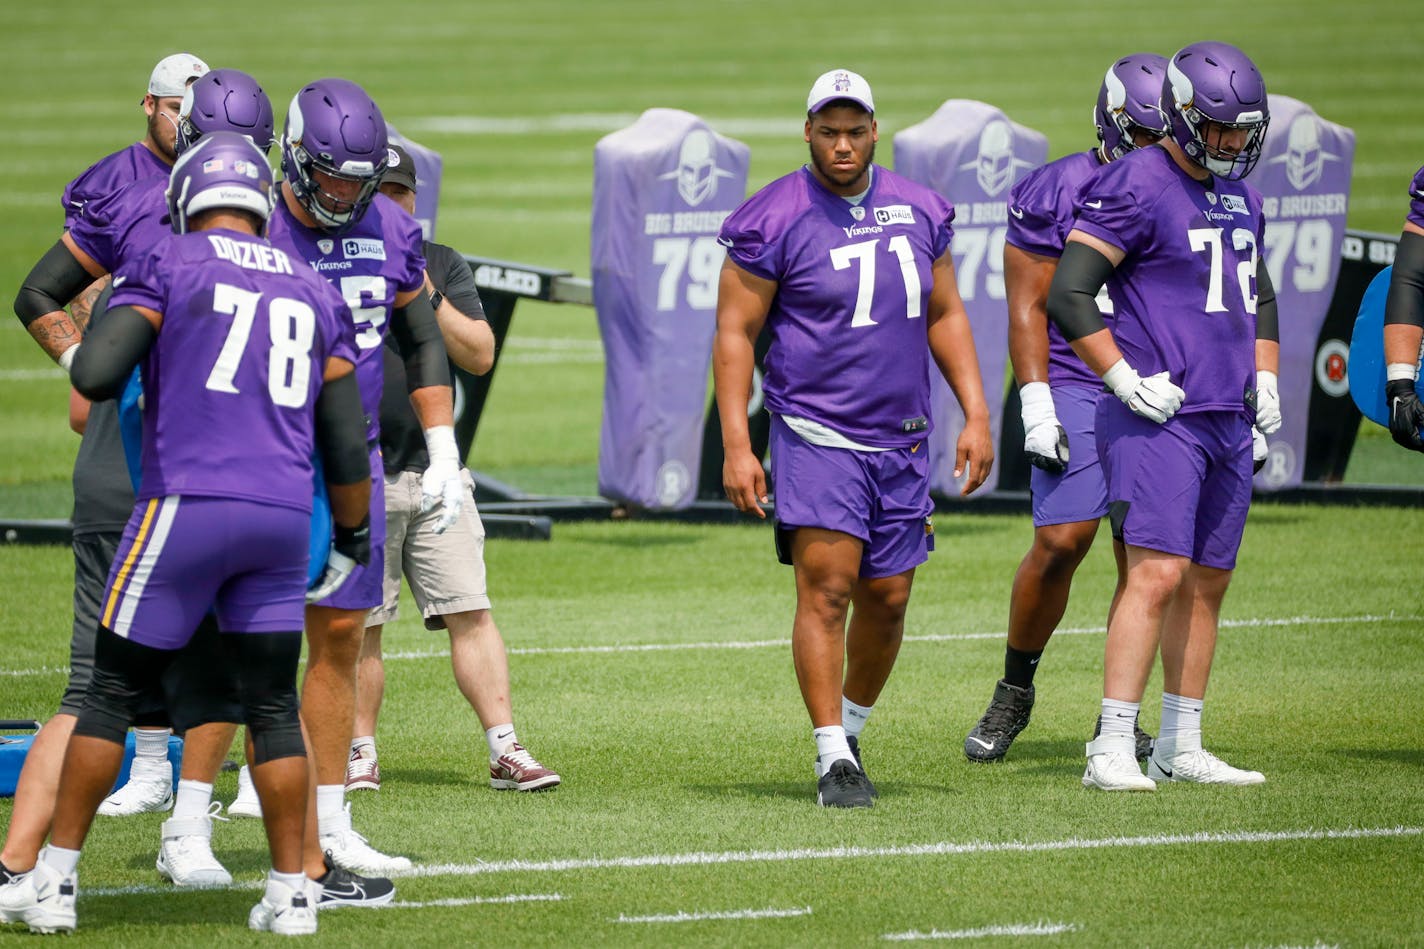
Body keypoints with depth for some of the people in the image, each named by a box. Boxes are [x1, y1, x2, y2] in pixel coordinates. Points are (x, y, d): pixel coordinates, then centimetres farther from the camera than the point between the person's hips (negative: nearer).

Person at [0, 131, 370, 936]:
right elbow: (347, 444, 14)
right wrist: (356, 535, 29)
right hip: (285, 511, 4)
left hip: (187, 505, -4)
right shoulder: (316, 295, 15)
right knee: (273, 707, 11)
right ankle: (292, 892, 9)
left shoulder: (171, 266, 1)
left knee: (115, 692, 5)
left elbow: (94, 375, -10)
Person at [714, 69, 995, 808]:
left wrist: (976, 415, 9)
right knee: (827, 587, -14)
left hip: (901, 439, 5)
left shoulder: (918, 213, 8)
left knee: (887, 597, 8)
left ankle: (851, 727, 29)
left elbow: (944, 318, 17)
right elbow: (735, 333, -6)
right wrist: (736, 447, -12)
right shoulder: (774, 221, -8)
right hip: (815, 434, -5)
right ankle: (832, 759, -13)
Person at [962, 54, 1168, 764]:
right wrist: (1036, 406, -12)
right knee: (1062, 541, -14)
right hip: (1076, 387, -4)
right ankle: (1014, 691, 7)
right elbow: (1029, 306, -4)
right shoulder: (1057, 193, -4)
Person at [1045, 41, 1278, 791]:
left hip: (1227, 421, 8)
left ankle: (1180, 747, 17)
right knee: (1158, 573, -16)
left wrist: (1263, 381, 17)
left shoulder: (1239, 197, 15)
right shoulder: (1136, 187, -11)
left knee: (1206, 582, 10)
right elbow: (1068, 295, -16)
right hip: (1159, 419, -8)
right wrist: (1128, 383, -16)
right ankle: (1111, 750, -17)